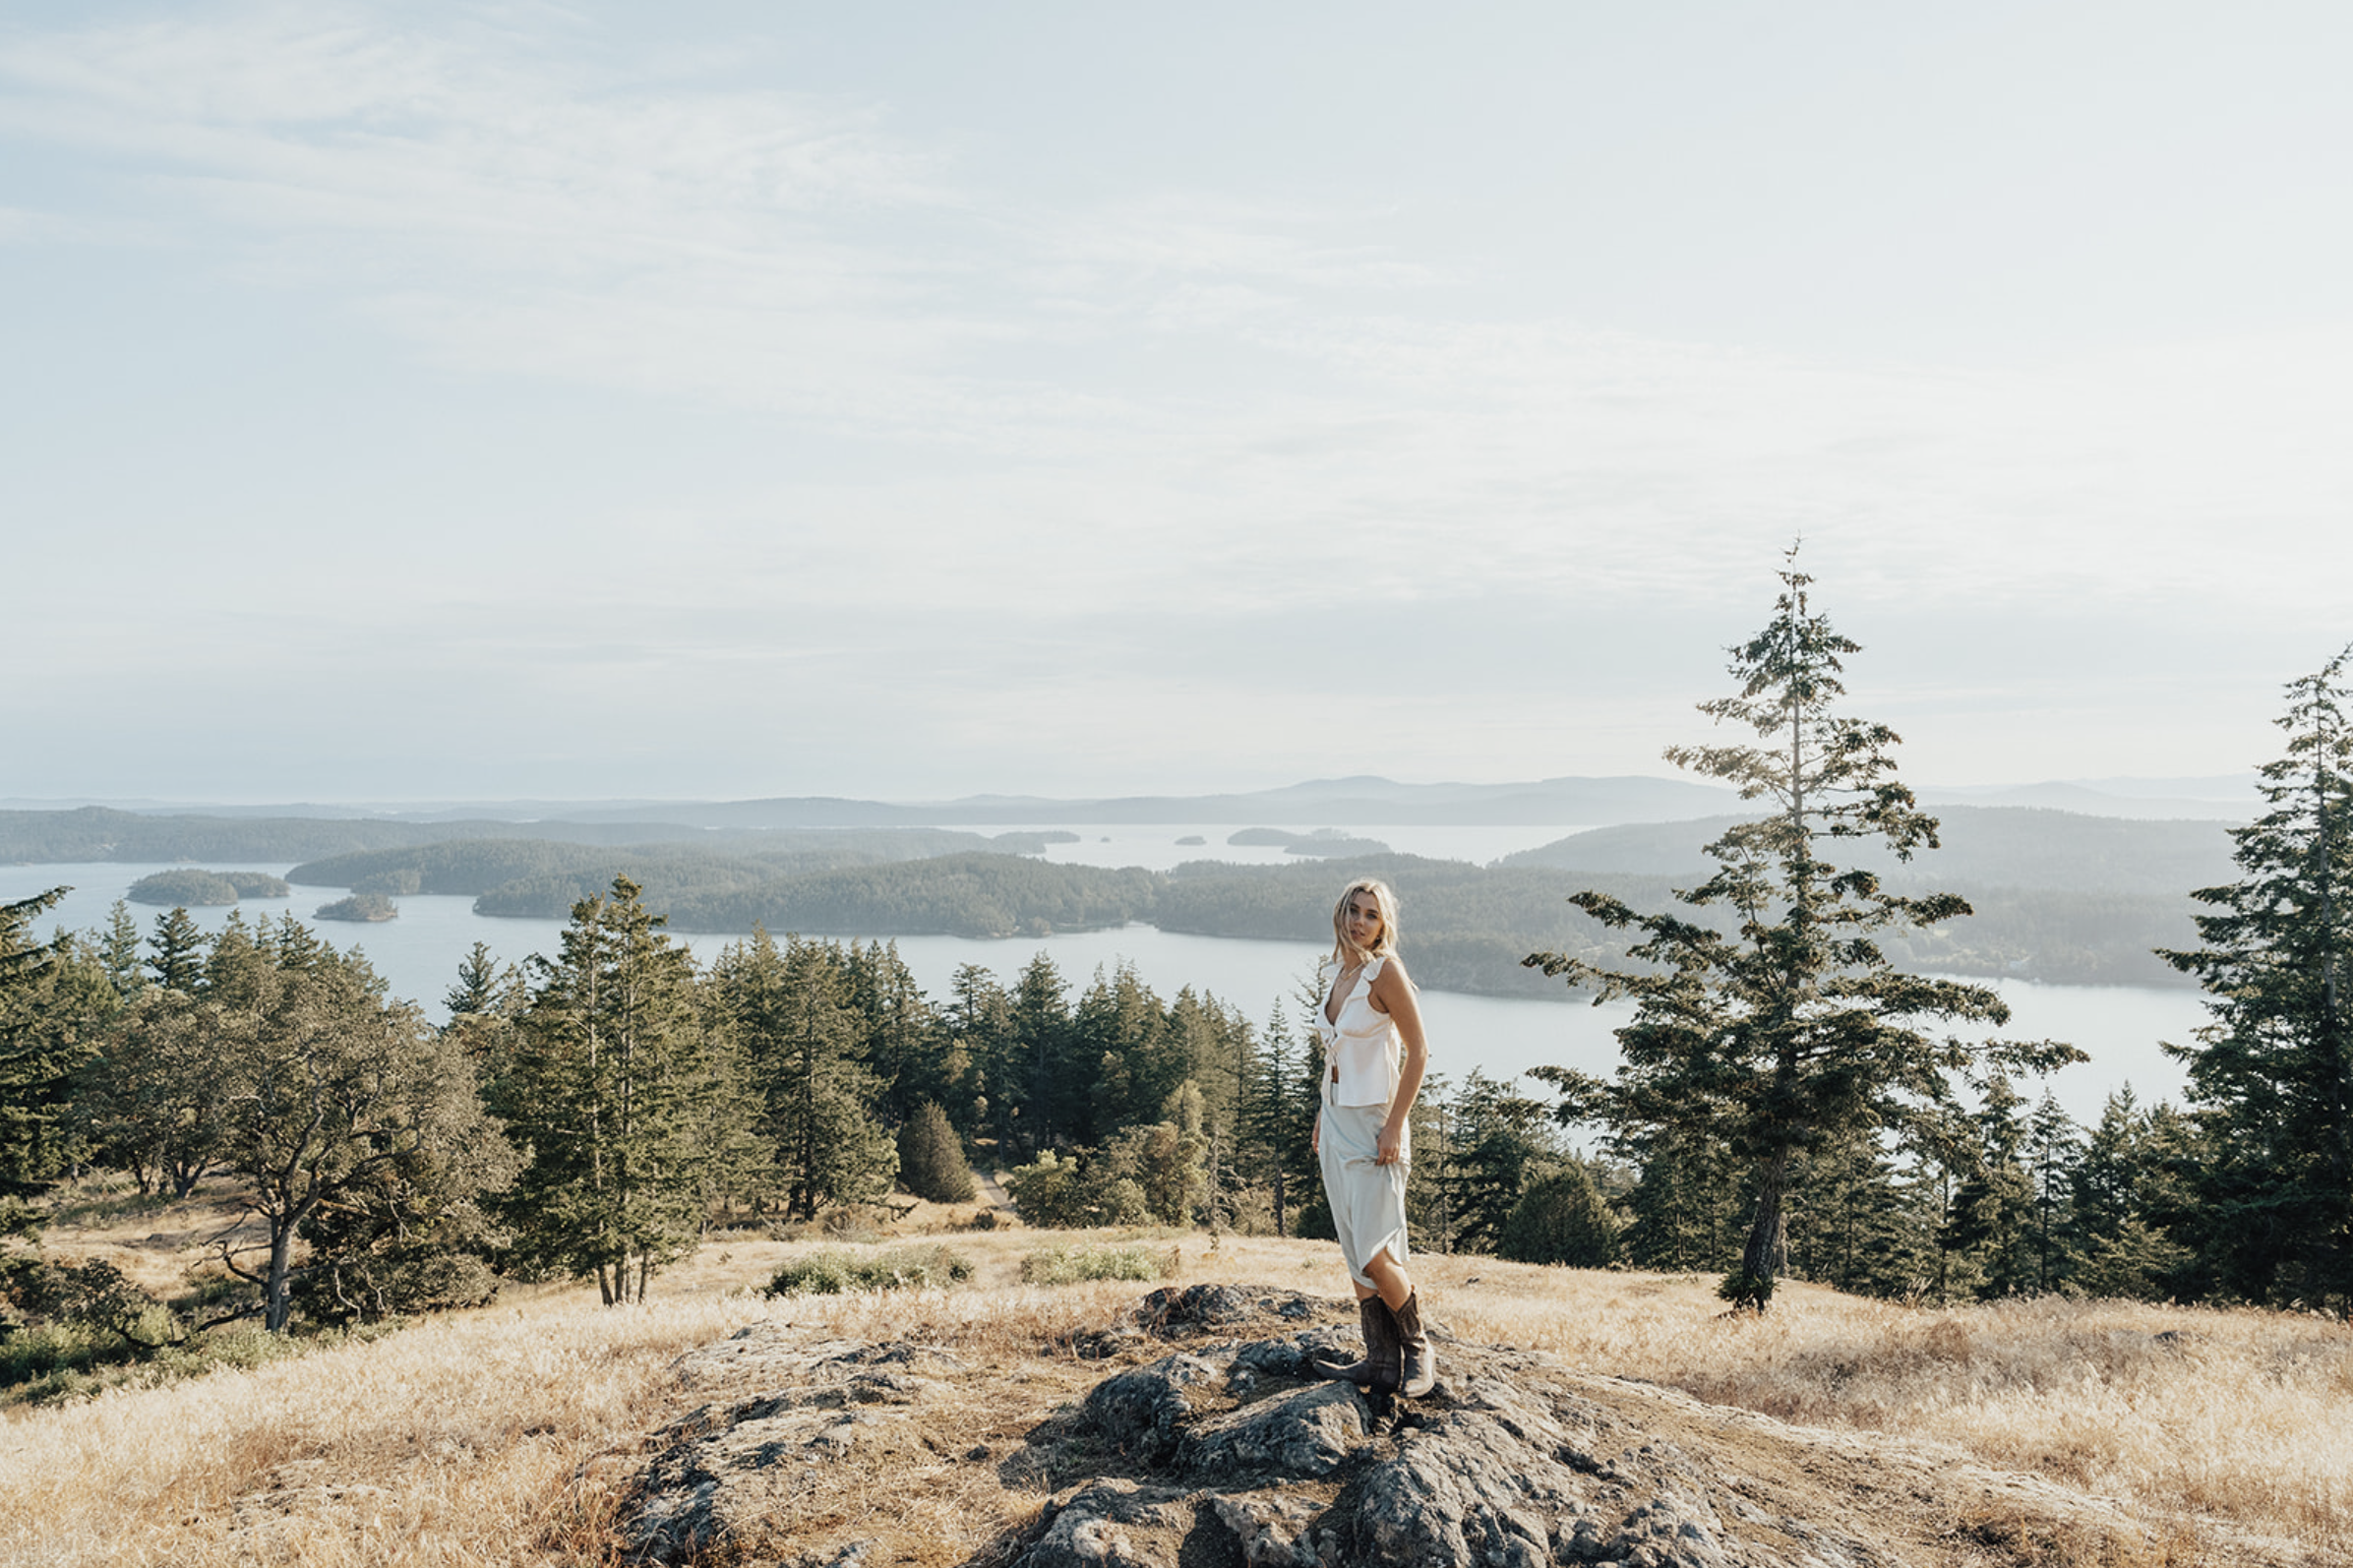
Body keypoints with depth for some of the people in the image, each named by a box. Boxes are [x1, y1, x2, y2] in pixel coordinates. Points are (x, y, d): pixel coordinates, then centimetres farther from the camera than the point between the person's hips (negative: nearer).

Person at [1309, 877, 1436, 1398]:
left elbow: (1417, 1052, -14)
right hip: (1336, 1121, 8)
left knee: (1376, 1253, -9)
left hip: (1373, 1122, -8)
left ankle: (1419, 1353, 10)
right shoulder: (1340, 973, 11)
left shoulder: (1385, 970, -12)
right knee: (1354, 1253, 9)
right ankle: (1381, 1360, 17)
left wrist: (1394, 1124, -19)